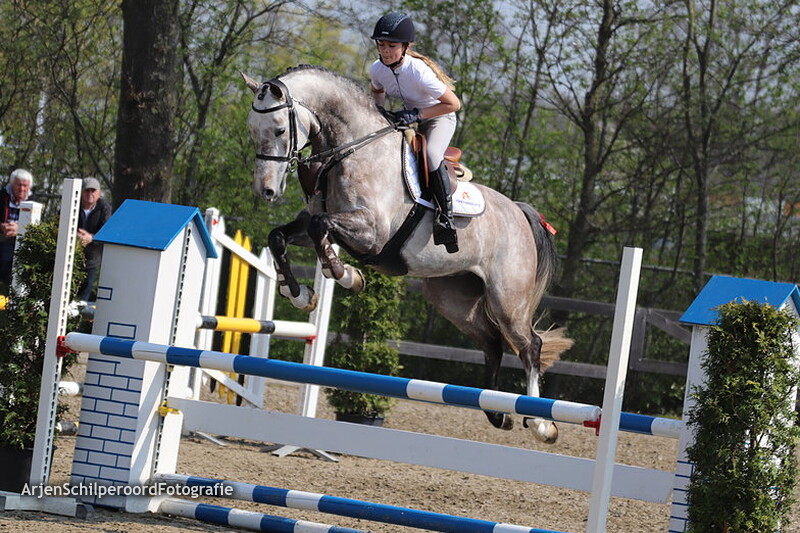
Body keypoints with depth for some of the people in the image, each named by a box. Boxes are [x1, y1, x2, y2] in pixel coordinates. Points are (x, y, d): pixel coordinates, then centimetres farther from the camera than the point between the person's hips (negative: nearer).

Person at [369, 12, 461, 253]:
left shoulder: (419, 72, -34)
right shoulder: (377, 69, -15)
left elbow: (454, 104, -28)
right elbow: (377, 91, 11)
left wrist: (417, 114, -33)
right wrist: (378, 108, -12)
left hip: (439, 117, -7)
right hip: (410, 117, 7)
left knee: (432, 155, -34)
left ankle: (446, 216, -22)